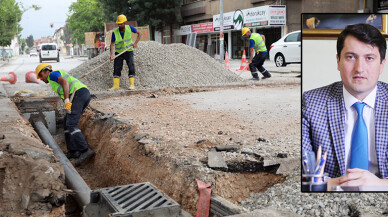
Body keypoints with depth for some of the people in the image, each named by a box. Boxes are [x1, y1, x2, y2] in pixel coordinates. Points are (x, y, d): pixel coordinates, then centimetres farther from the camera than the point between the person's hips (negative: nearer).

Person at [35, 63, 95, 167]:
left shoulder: (52, 75, 8)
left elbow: (65, 82, -12)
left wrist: (66, 101, -21)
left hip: (78, 94, -10)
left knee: (71, 124, -12)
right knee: (67, 122, 15)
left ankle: (85, 150, -20)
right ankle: (72, 151, 13)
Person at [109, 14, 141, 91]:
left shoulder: (129, 28, -11)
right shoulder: (115, 32, -14)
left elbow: (139, 34, 1)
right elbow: (112, 44, -12)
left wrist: (136, 43, -12)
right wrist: (111, 54, -24)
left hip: (128, 51, 0)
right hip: (118, 52, 0)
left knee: (131, 67, -7)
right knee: (116, 68, -3)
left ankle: (132, 84, -2)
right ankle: (116, 85, 1)